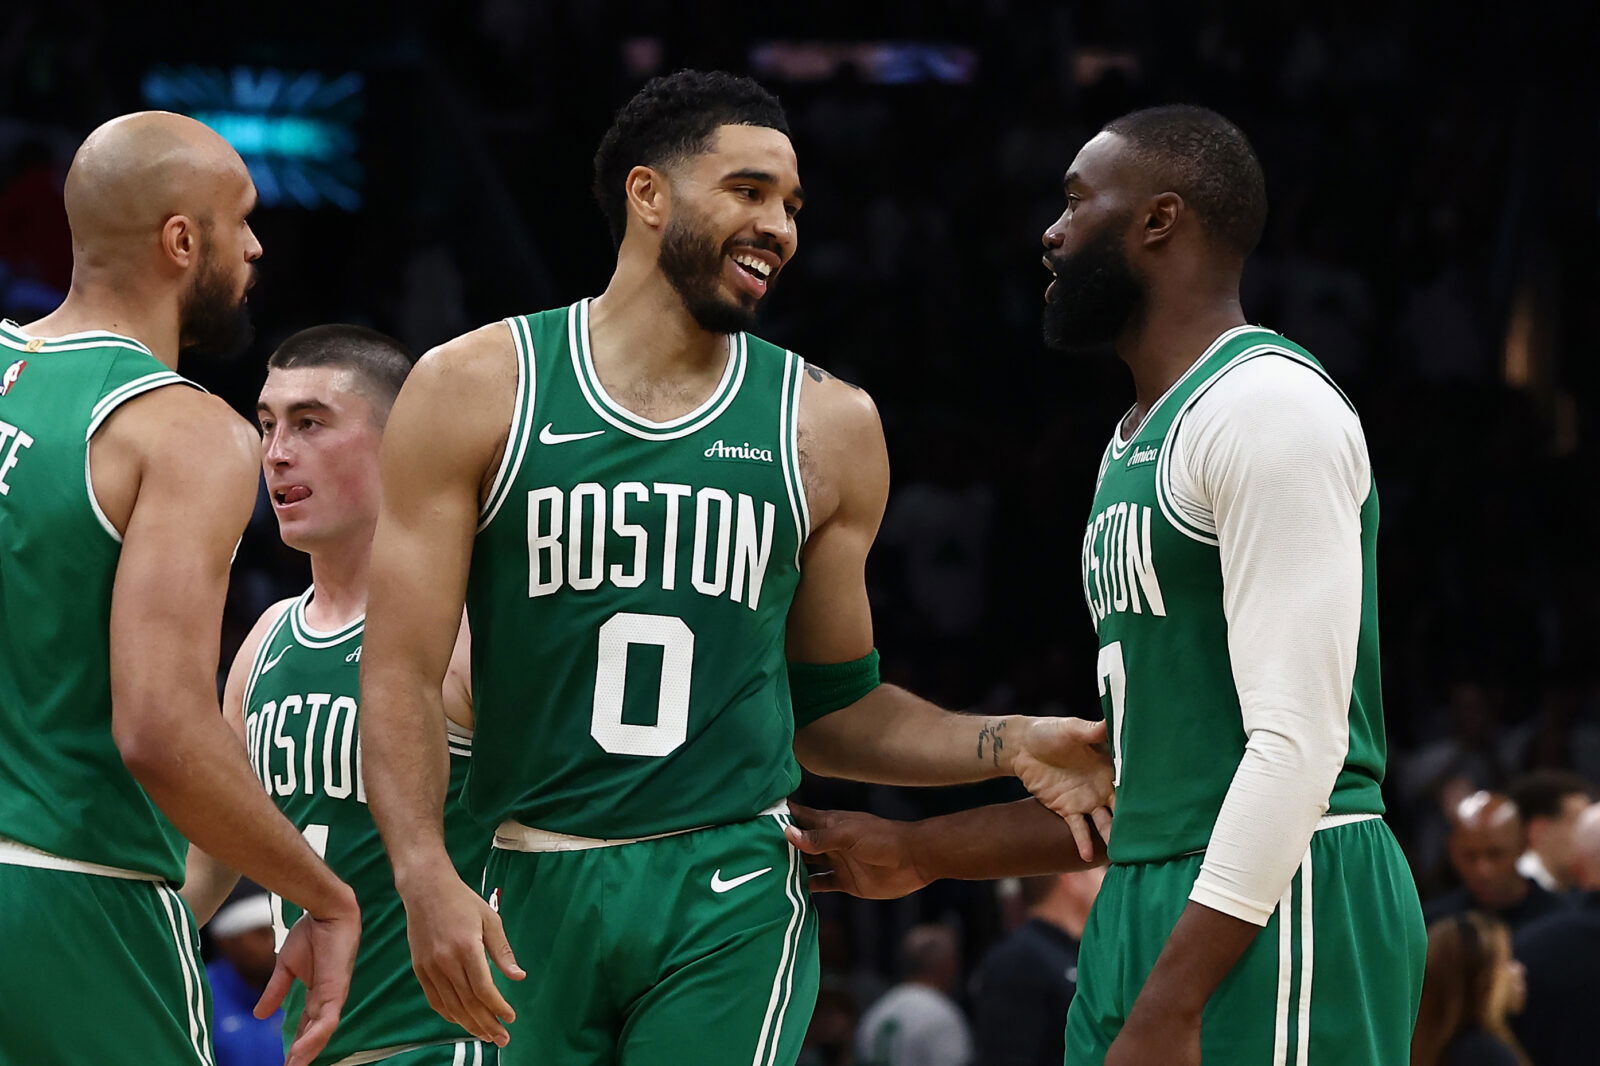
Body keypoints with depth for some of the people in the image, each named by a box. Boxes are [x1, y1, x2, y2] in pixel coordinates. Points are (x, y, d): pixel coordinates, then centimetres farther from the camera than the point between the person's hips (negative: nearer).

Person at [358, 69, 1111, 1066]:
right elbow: (404, 672, -3)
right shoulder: (476, 389, 2)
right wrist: (428, 878, -17)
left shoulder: (826, 426, 9)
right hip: (535, 896, 0)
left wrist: (1016, 747, 1)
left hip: (730, 900, 0)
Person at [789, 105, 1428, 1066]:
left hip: (1278, 906, -10)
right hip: (1142, 908, 10)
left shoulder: (1269, 405, -11)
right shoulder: (1136, 444, 20)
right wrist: (923, 854, 23)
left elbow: (1297, 742, -20)